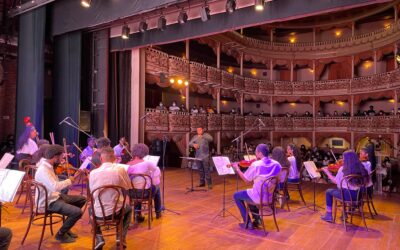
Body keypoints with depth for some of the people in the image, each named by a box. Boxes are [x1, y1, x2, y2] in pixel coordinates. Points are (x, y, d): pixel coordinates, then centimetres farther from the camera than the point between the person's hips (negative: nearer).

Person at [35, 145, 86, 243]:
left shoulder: (48, 166, 5)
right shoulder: (43, 170, -26)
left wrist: (72, 178, 1)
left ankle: (66, 227, 23)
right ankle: (61, 234, 4)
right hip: (48, 202, -10)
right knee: (77, 212, -22)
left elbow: (55, 184, 9)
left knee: (82, 199, 14)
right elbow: (55, 187, -39)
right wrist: (69, 180, -23)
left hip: (55, 196, 10)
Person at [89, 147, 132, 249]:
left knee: (91, 209, 36)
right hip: (116, 211, 0)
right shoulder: (120, 170, -13)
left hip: (99, 213, 1)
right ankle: (121, 237, 18)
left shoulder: (93, 173, -10)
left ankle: (99, 238, 20)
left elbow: (92, 193, 4)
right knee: (129, 208, 33)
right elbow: (127, 188, 1)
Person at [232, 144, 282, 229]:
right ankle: (257, 219, 31)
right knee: (250, 193, 34)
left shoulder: (255, 164, -19)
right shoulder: (276, 164, -4)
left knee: (236, 196, 17)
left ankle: (248, 222, 14)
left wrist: (237, 169, 6)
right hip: (271, 196, 6)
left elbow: (246, 180, -8)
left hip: (259, 197, -6)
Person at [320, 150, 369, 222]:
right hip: (357, 195, 6)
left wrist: (327, 172, 6)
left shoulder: (343, 169, -14)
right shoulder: (361, 168, -1)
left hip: (347, 195, -6)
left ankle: (328, 215, 20)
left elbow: (336, 181, -6)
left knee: (328, 192, 19)